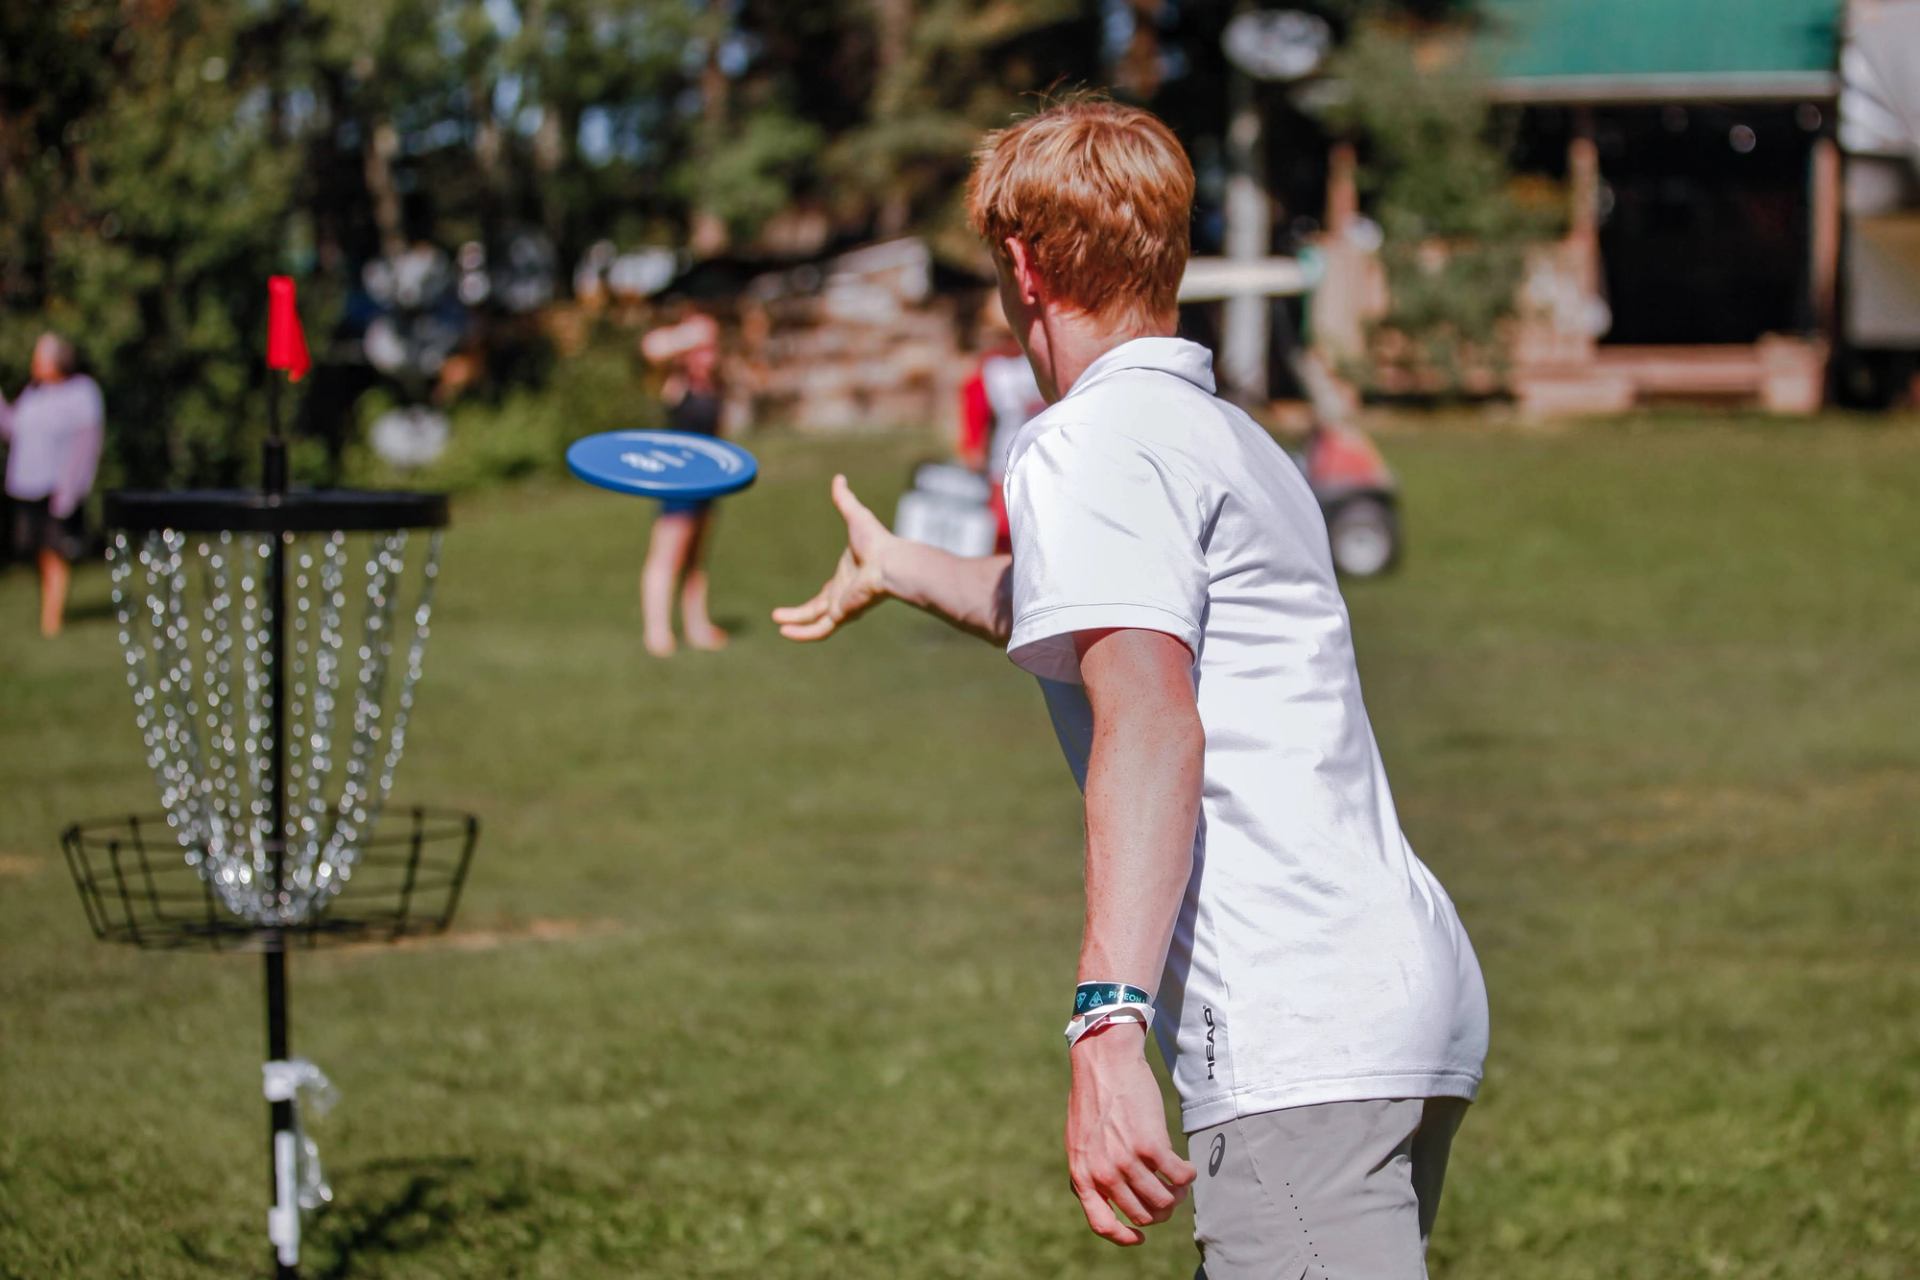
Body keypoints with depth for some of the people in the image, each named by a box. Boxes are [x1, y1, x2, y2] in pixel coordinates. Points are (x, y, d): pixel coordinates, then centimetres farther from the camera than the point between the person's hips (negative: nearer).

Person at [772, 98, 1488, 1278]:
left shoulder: (1092, 440, -5)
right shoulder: (1232, 437, 26)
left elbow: (1149, 724, -21)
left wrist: (1106, 1030, -30)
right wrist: (898, 567, 66)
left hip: (1303, 1038, -10)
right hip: (1413, 995, 10)